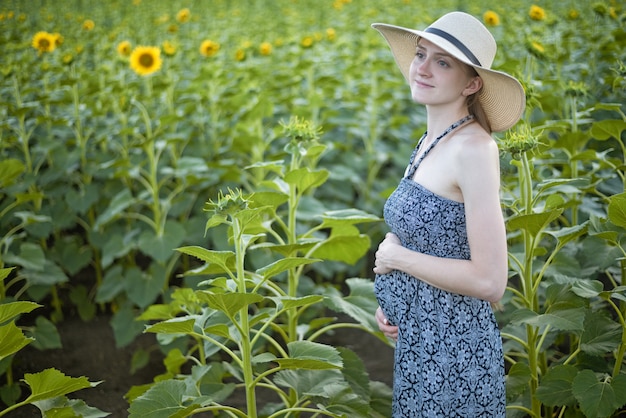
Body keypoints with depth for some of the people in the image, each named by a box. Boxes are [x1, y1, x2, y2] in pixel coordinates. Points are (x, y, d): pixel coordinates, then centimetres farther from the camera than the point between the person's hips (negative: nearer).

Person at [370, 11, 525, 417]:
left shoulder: (473, 148, -20)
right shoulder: (431, 142, 5)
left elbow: (489, 281, -25)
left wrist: (396, 255, -14)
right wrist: (389, 300, 3)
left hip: (454, 351, -8)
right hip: (417, 341, 8)